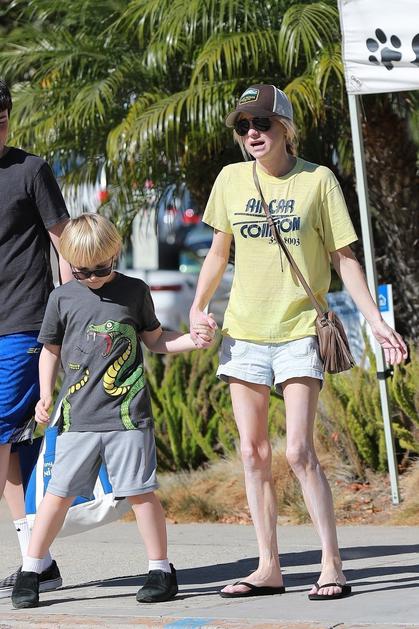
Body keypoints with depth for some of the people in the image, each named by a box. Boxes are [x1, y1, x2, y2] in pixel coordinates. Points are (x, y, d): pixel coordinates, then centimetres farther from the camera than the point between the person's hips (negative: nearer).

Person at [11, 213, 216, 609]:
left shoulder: (134, 292, 5)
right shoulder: (63, 298, 5)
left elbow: (155, 340, 15)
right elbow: (50, 351, 14)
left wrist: (194, 339, 0)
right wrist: (45, 396, 4)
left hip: (127, 413, -1)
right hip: (78, 417, 1)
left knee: (140, 491, -2)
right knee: (59, 493, 2)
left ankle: (161, 569, 9)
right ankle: (30, 570, 10)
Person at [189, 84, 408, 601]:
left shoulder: (317, 180, -4)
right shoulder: (232, 180, 5)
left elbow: (343, 259, -1)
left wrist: (376, 321, -8)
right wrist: (196, 309, 4)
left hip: (298, 330, -4)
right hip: (244, 331, 4)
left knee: (298, 451, -12)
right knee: (253, 454, 4)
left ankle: (332, 565, -5)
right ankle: (268, 567, 10)